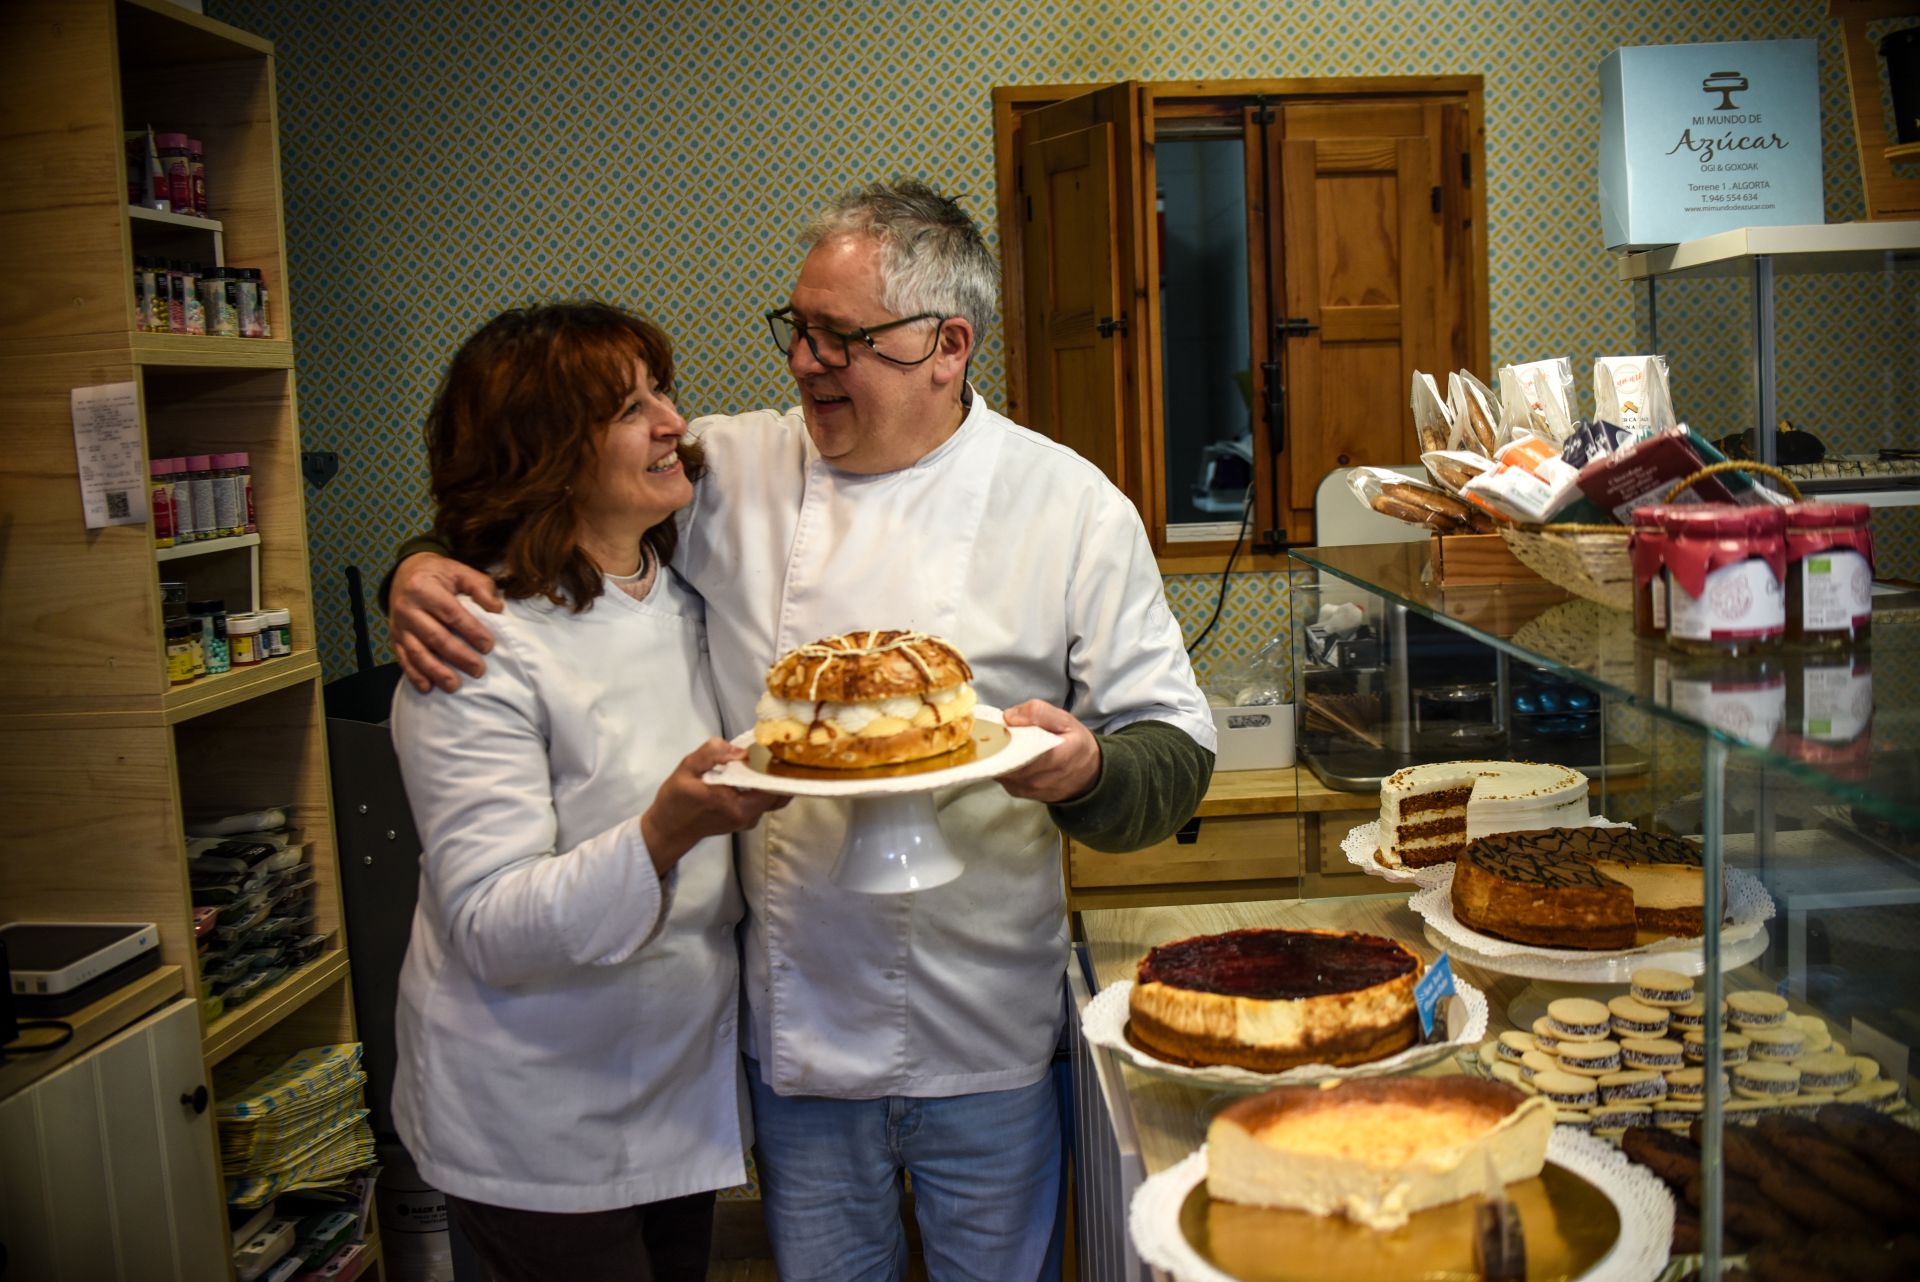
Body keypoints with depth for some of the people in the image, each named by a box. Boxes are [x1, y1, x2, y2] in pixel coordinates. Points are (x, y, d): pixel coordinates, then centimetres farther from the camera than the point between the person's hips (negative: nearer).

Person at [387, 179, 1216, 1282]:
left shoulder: (1072, 507, -8)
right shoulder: (730, 473, -3)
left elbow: (1176, 748, -7)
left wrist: (1086, 769, -29)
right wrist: (425, 566, -10)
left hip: (988, 1035, -2)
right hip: (796, 1026, 2)